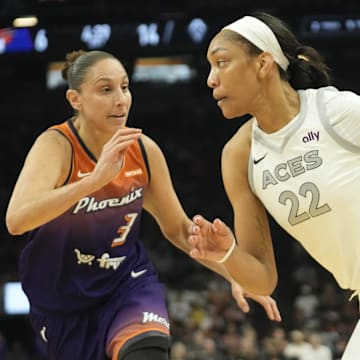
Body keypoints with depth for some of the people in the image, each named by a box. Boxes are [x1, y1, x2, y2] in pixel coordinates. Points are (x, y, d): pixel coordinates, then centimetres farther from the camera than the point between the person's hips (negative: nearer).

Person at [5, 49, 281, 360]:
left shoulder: (144, 151, -7)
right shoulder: (57, 145, -21)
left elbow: (178, 229, 10)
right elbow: (16, 220, -40)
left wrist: (235, 276, -1)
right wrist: (95, 179, -48)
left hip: (129, 285, 2)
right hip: (64, 305, -1)